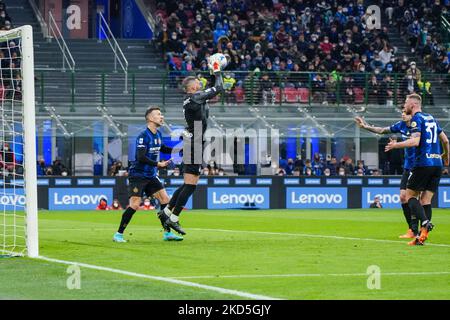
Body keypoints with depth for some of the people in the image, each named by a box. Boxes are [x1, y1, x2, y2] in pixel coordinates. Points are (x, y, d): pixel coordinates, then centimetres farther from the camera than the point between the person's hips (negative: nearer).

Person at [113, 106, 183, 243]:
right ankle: (118, 234, -2)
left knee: (165, 199, 0)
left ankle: (167, 233, 6)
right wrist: (158, 164, -24)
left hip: (151, 175, 8)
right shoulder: (143, 136, -18)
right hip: (138, 175, -8)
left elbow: (162, 148, 28)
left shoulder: (158, 134, 8)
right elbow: (141, 157, -25)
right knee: (135, 205, -13)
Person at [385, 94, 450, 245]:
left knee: (410, 195, 1)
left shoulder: (417, 119, -5)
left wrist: (396, 145, -12)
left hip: (423, 163, -7)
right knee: (426, 200, 6)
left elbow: (415, 141, -19)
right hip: (437, 163, 7)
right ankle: (423, 235, -3)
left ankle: (425, 222, -22)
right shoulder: (431, 118, 19)